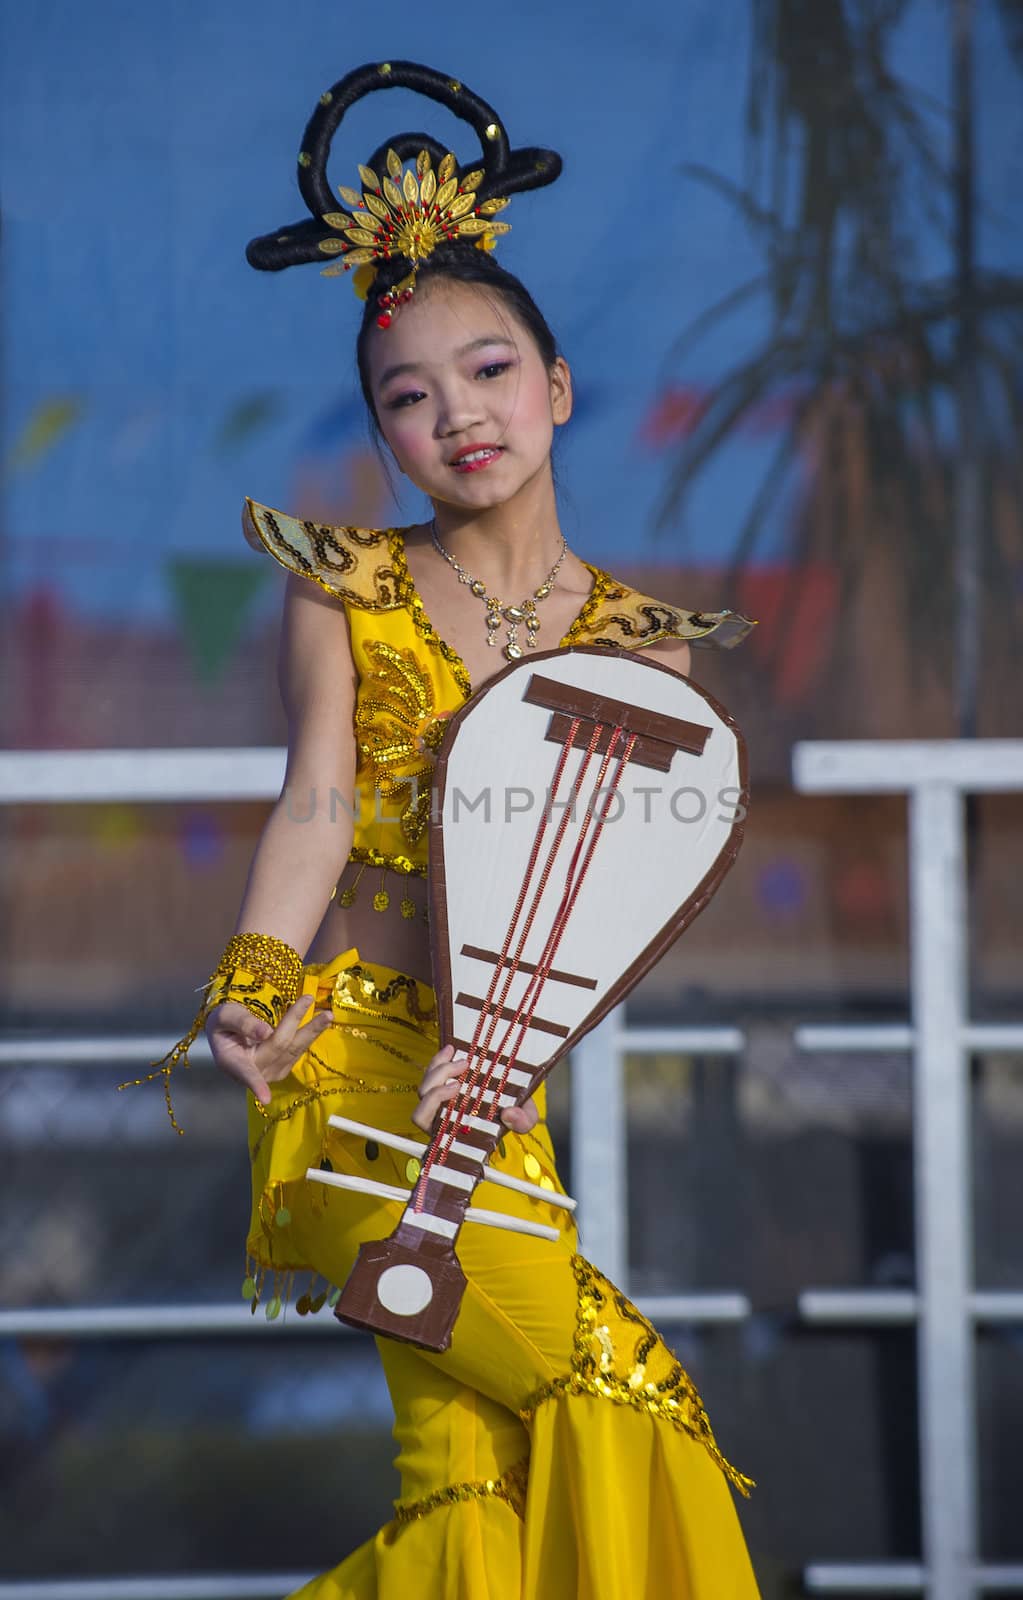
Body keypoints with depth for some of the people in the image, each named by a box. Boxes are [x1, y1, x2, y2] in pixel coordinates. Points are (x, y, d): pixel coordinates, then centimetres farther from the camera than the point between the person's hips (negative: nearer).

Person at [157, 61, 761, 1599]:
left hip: (486, 1076, 4)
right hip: (346, 1053, -3)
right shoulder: (346, 589, 6)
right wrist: (254, 990, -24)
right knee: (616, 1390, -18)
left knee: (475, 1466, -5)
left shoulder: (636, 646, 9)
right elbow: (314, 806, -6)